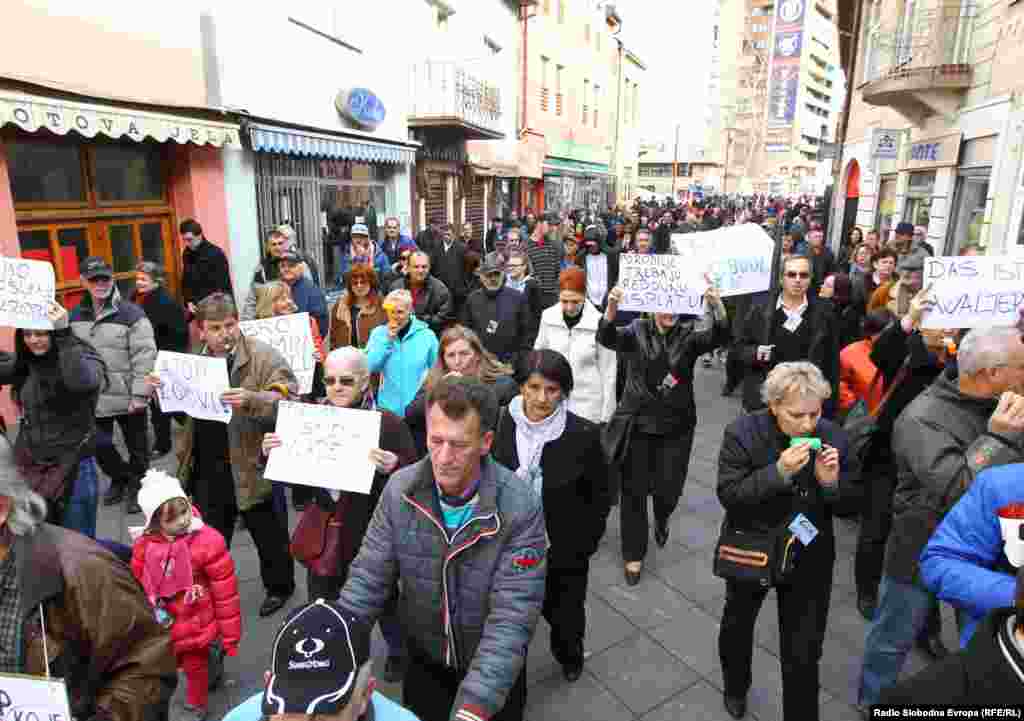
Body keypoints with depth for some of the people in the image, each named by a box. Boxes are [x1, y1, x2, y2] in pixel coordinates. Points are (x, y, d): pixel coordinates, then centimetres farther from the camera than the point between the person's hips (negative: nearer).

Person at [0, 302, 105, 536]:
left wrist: (63, 333, -38)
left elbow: (82, 381, -35)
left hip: (73, 468, -5)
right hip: (29, 466, 6)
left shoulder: (83, 357, -14)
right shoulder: (23, 362, 5)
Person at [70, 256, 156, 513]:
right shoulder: (76, 316, 4)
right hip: (93, 398, 5)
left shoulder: (131, 314, -14)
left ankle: (137, 486, 33)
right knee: (99, 446, 16)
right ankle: (119, 477, 43)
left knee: (137, 448, 11)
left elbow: (144, 358, -16)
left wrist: (140, 395, -17)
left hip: (128, 398, -5)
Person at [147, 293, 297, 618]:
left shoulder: (265, 356, -12)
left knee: (268, 534, 15)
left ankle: (279, 587, 37)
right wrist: (161, 389, -5)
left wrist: (250, 400, -39)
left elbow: (288, 402, -22)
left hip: (251, 466, -5)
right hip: (207, 468, 5)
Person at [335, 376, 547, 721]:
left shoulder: (521, 507, -28)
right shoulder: (399, 489, -17)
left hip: (493, 668, -2)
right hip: (423, 657, 3)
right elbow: (368, 577, -11)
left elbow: (512, 617, -30)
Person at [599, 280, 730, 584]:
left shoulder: (689, 335, -2)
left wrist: (716, 305, -41)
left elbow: (719, 336, -21)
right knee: (634, 491, 6)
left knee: (668, 489, 5)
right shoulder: (636, 331, -3)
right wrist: (612, 307, -42)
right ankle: (633, 554, 26)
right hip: (637, 423, 0)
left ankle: (661, 519, 44)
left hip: (676, 426, 1)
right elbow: (607, 338, -22)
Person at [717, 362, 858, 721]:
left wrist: (831, 482, -26)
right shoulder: (742, 432, -20)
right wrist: (778, 472, -34)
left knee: (804, 653, 8)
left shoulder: (832, 435, -11)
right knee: (737, 625, 25)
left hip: (810, 557, 1)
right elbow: (728, 495, -24)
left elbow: (851, 500, -4)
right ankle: (735, 687, 56)